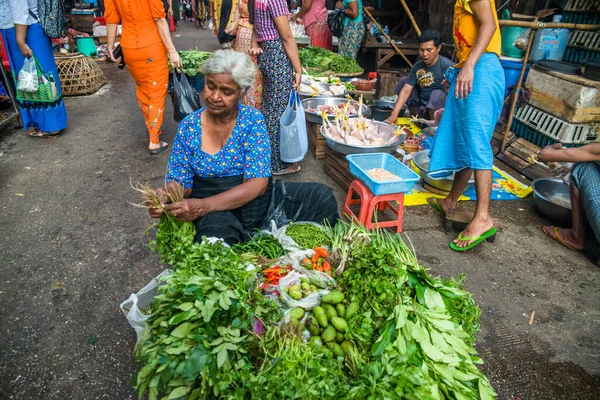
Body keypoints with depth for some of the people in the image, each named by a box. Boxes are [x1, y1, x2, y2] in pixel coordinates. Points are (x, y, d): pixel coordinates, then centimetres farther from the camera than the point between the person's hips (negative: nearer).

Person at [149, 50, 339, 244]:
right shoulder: (189, 126, -3)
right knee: (215, 233, -38)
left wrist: (203, 205, -28)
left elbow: (257, 183, -16)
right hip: (215, 212, -1)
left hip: (256, 200, 1)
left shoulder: (253, 119, -8)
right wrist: (166, 197, -23)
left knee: (322, 197, -17)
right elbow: (179, 180, 3)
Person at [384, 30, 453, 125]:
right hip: (420, 109, 6)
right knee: (403, 81, 6)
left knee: (437, 93, -35)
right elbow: (406, 90, -2)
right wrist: (394, 115, -12)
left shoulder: (446, 65, -15)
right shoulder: (417, 66, 4)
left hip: (438, 110, -6)